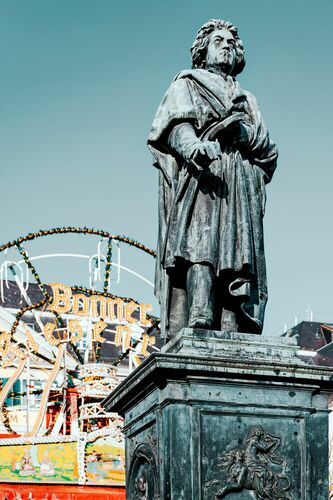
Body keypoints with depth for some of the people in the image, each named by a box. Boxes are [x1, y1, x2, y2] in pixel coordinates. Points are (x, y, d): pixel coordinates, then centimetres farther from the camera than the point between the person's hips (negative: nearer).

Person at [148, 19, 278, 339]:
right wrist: (191, 145, -25)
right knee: (199, 245, -23)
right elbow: (177, 122, -1)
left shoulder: (247, 100, 32)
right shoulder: (186, 84, 21)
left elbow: (268, 150, 17)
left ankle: (231, 335, -22)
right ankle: (198, 324, -36)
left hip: (239, 185, 4)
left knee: (237, 255, -12)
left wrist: (244, 132, -6)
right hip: (200, 175, -4)